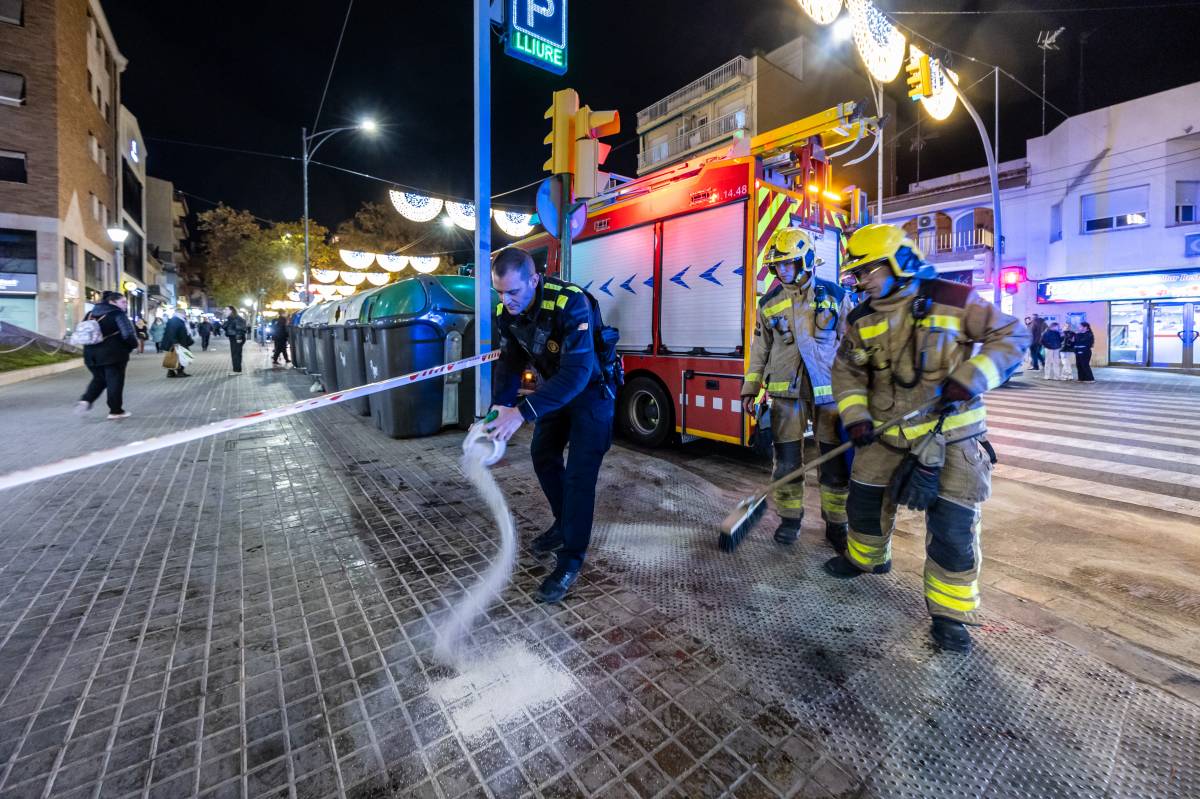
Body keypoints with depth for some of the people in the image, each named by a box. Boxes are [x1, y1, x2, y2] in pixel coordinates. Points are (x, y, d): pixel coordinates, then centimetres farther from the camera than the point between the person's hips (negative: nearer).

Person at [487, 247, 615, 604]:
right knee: (543, 454, 15)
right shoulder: (506, 312, -12)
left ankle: (571, 560, 3)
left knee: (579, 474, -11)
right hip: (556, 386, 8)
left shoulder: (570, 303, -35)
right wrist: (500, 406, -22)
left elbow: (577, 372, -42)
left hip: (592, 387, -7)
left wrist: (523, 412, -47)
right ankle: (564, 524, 35)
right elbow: (510, 362, -4)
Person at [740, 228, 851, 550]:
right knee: (786, 462, 6)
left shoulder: (835, 296, 3)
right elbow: (759, 349, 10)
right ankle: (790, 519, 23)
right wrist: (750, 389, 6)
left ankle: (836, 524, 22)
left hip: (828, 391, -1)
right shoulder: (769, 303, 7)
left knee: (836, 463, 5)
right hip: (786, 393, 1)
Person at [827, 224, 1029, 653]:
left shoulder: (953, 299, -9)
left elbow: (1010, 335, -4)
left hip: (951, 433, -4)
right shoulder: (862, 319, 2)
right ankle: (866, 558, 44)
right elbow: (847, 370, 7)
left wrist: (970, 379, -18)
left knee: (952, 525, -2)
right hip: (887, 433, 4)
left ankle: (950, 611, 18)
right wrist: (856, 417, -6)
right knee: (864, 501, 15)